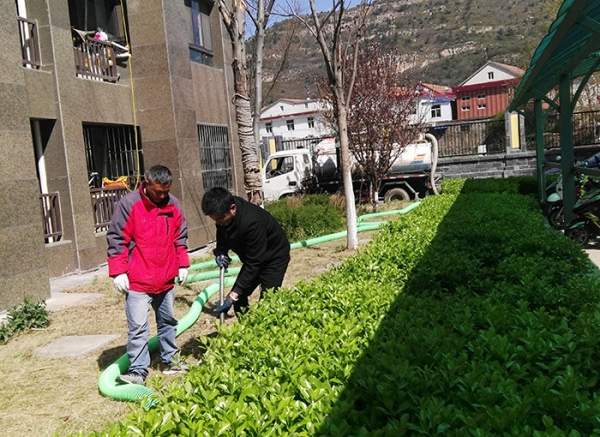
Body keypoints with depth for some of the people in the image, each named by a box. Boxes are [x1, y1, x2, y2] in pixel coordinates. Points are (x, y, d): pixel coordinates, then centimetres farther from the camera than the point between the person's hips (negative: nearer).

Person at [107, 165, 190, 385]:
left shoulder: (172, 204, 4)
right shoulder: (129, 204, -11)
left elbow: (180, 236, 15)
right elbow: (116, 239, -9)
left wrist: (182, 264, 13)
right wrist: (118, 271, -12)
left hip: (166, 279, 5)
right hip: (137, 280, -5)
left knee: (168, 321, 17)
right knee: (138, 326, -6)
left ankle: (170, 359, 32)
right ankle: (138, 370, 4)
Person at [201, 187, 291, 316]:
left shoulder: (251, 222, -39)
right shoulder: (223, 214, -16)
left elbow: (253, 263, -34)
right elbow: (222, 236, 5)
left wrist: (233, 296, -33)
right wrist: (220, 253, -17)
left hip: (274, 257, -8)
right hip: (253, 257, 8)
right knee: (239, 299, 5)